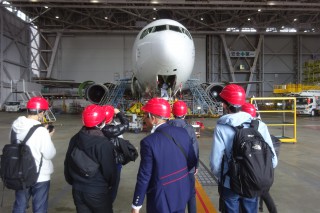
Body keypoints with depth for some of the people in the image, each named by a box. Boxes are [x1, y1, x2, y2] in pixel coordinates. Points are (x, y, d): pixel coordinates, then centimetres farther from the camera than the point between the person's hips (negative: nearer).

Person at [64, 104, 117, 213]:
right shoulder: (103, 144, -24)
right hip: (98, 192, -6)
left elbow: (67, 163, 8)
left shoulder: (75, 139, -2)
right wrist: (111, 184, 3)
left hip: (77, 190, 6)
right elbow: (109, 169, -17)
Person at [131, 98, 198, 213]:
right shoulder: (182, 132, -7)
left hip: (161, 197, -5)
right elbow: (192, 161, 2)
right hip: (182, 192, 6)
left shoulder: (149, 142, -24)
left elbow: (144, 176, -19)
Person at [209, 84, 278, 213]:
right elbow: (272, 160, -9)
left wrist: (221, 177, 3)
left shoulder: (221, 128, -19)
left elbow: (215, 163, -19)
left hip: (230, 185, -2)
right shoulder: (259, 125, -13)